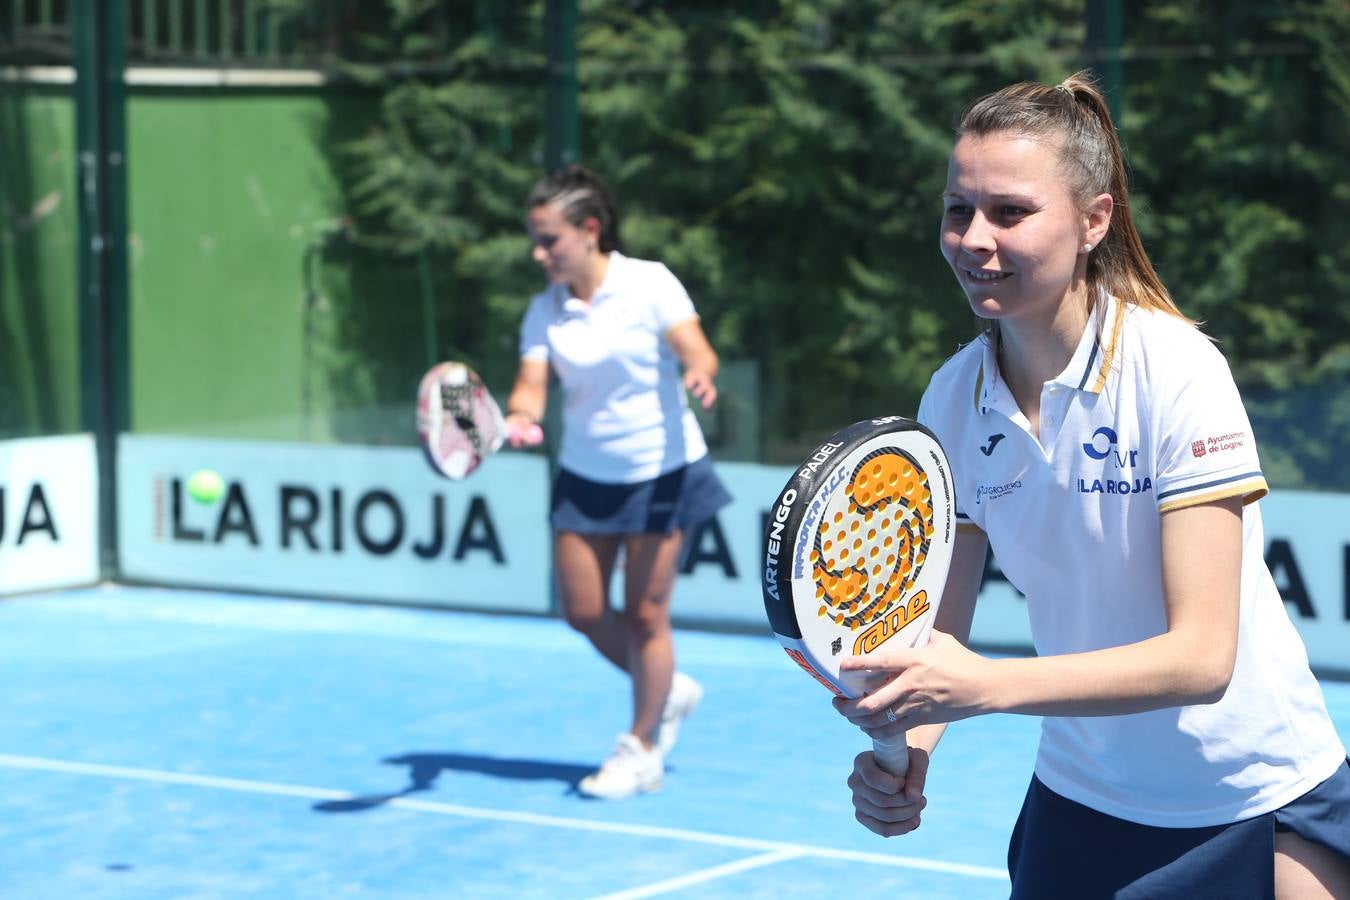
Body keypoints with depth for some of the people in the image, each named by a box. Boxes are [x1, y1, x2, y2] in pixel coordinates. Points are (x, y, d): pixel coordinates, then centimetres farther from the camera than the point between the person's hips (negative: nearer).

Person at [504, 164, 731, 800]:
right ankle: (668, 691, 31)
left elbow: (696, 350, -22)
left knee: (645, 614, -2)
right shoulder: (545, 310, -2)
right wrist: (518, 417, -32)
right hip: (585, 477, 5)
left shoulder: (649, 283, -13)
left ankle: (642, 750, 15)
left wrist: (699, 375, -45)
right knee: (583, 612, 5)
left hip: (660, 471, -5)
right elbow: (531, 386, -9)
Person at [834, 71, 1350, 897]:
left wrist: (987, 686, -39)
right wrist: (908, 752, -26)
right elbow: (942, 631, -5)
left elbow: (1201, 656, -27)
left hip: (1258, 801, -4)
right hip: (1079, 800, 4)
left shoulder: (1175, 371, -22)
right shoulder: (951, 400, -7)